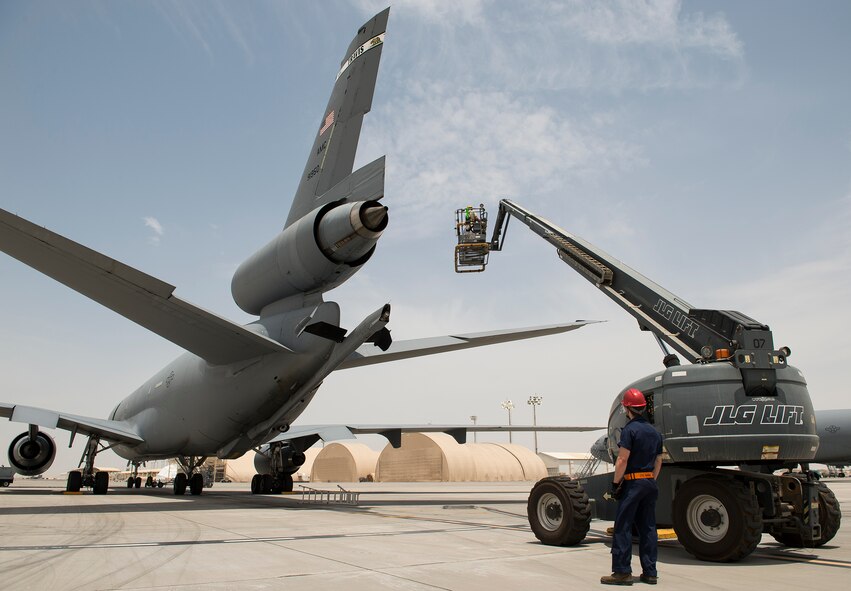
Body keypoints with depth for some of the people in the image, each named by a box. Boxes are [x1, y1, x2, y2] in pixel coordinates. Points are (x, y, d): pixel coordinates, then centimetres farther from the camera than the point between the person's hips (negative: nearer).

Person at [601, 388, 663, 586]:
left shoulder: (630, 429, -12)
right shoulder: (654, 432, 13)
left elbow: (622, 460, -17)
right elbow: (658, 462, 16)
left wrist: (615, 483, -11)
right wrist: (651, 482, 20)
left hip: (632, 482, -8)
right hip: (650, 483, 8)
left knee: (623, 527, -2)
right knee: (648, 528, 11)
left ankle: (622, 571, -1)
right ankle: (650, 572, 15)